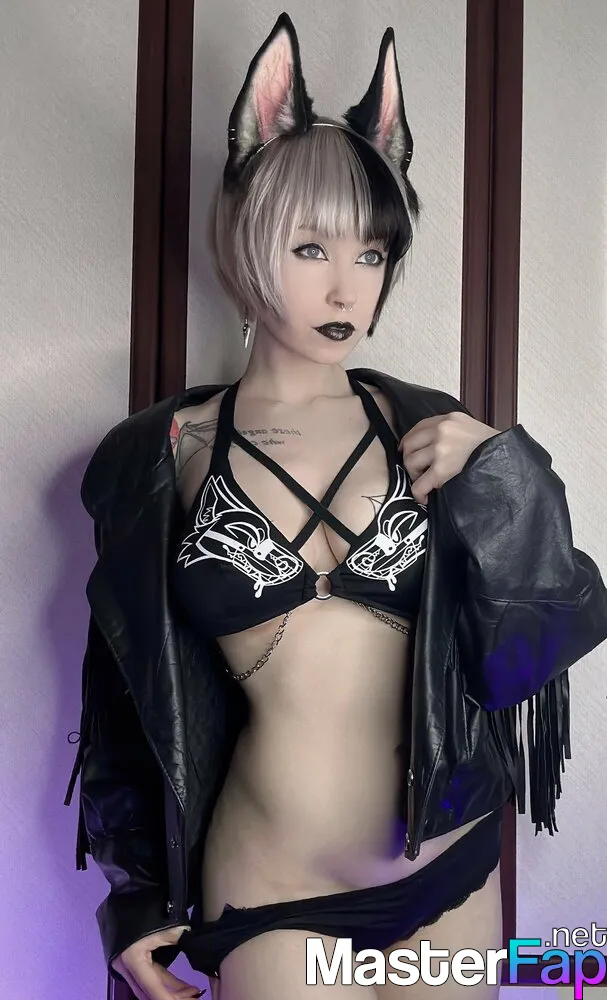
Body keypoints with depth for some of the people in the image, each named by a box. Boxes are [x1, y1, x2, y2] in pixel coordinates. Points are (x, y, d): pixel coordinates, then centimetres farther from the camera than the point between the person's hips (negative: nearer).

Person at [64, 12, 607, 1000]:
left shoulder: (430, 431, -3)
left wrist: (501, 475, -15)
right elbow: (128, 692, 4)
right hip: (269, 896, -2)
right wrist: (136, 897, 8)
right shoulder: (164, 455, -5)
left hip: (450, 870, 3)